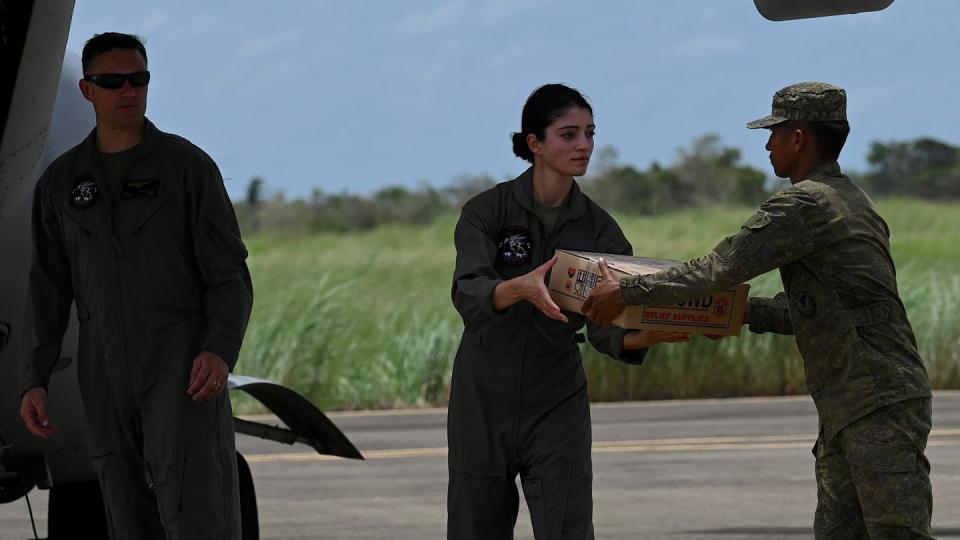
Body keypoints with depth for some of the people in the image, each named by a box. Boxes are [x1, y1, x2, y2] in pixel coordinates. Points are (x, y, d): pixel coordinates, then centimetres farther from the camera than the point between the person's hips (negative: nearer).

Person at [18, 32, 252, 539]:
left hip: (182, 363, -4)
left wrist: (221, 350, -22)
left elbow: (229, 273, -5)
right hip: (106, 373, 4)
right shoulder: (61, 182, 10)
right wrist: (33, 381, 2)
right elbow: (49, 291, 12)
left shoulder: (188, 165, -1)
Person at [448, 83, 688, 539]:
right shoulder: (488, 211, -10)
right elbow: (467, 295, -26)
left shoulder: (598, 228, -1)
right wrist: (520, 288, -47)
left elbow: (604, 329, -11)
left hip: (557, 404, 2)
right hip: (484, 403, -2)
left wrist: (646, 335, -33)